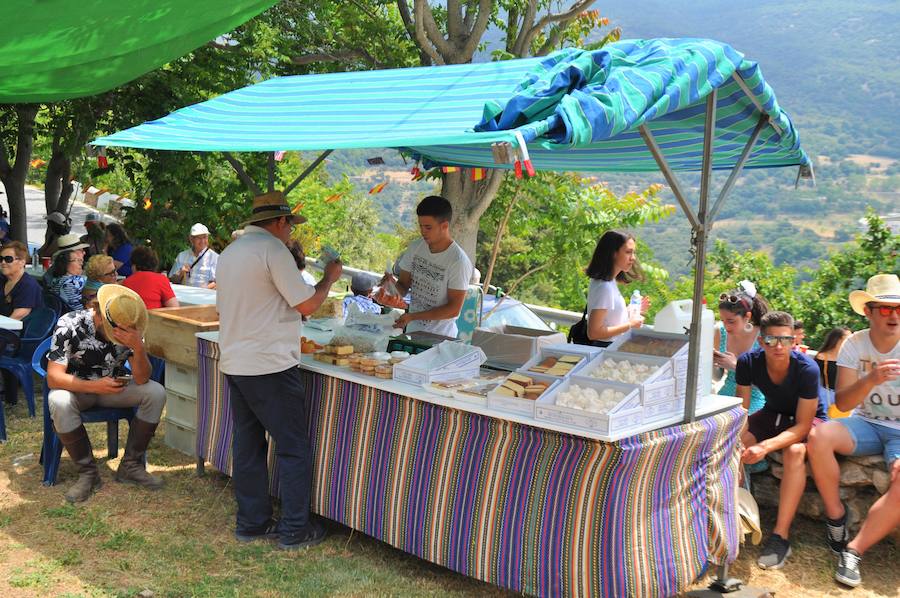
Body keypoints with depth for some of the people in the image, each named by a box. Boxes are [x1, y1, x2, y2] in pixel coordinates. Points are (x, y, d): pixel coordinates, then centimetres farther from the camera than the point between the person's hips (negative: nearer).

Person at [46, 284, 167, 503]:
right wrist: (94, 386, -41)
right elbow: (53, 377, -27)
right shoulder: (70, 326, -24)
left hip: (113, 386, 3)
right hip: (77, 387, -3)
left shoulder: (130, 328, -15)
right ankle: (87, 472, -20)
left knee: (156, 393, -22)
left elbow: (141, 379, -20)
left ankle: (130, 465, -10)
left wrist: (138, 347, -39)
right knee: (59, 402, -37)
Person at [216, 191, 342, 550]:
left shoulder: (229, 252, 14)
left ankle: (252, 524, 21)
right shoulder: (273, 249, -14)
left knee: (248, 446, 14)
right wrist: (330, 278, 2)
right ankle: (294, 531, 7)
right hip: (270, 367, -9)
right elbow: (307, 304, -14)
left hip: (234, 364, 9)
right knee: (294, 449, 2)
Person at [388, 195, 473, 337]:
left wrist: (412, 316, -19)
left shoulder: (459, 261, -17)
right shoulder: (415, 248, 2)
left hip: (440, 337, -5)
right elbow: (404, 286, 10)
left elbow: (454, 309, -15)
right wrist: (393, 285, -14)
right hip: (412, 331, 5)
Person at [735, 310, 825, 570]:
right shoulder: (748, 362, -20)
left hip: (806, 420, -4)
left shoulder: (807, 369, -30)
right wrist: (738, 441, -33)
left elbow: (802, 425, -28)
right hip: (773, 413, 4)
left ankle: (781, 536, -32)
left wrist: (765, 447, -42)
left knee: (795, 451, -35)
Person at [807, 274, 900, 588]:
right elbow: (842, 403, -10)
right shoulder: (855, 344, -5)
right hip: (867, 424, 2)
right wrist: (872, 379, -29)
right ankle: (836, 514, -8)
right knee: (819, 436, -30)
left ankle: (854, 550, -18)